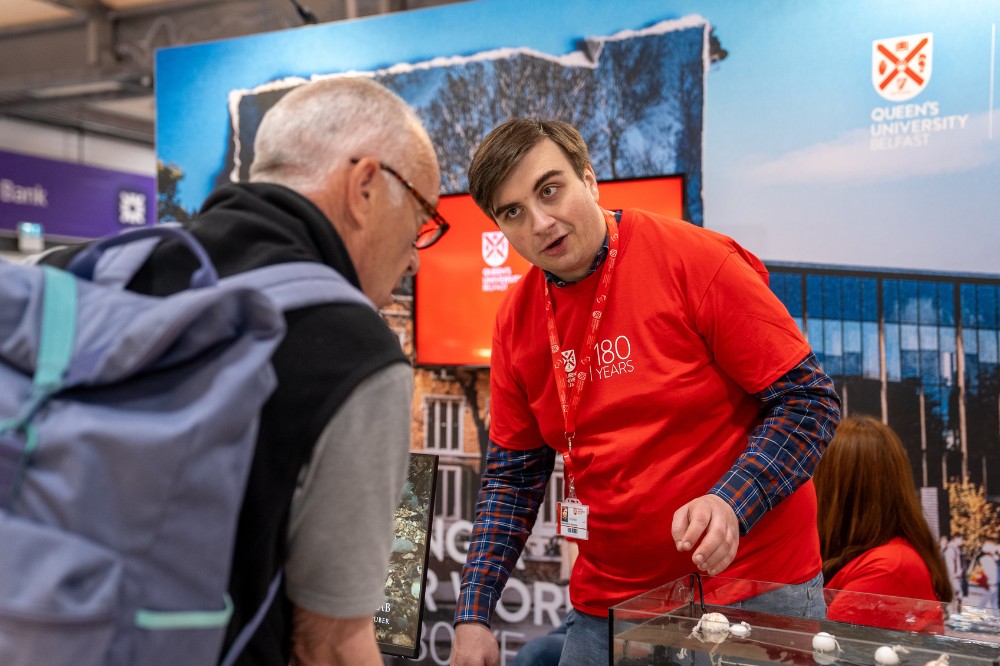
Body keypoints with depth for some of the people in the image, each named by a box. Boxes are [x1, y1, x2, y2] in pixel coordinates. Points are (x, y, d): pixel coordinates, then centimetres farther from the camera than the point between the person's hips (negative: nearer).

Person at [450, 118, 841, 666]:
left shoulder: (695, 260, -15)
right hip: (607, 598, 4)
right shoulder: (516, 320, 0)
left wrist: (732, 504, -26)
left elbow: (810, 400, -12)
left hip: (754, 586, -4)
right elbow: (512, 475, 7)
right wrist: (473, 616, 1)